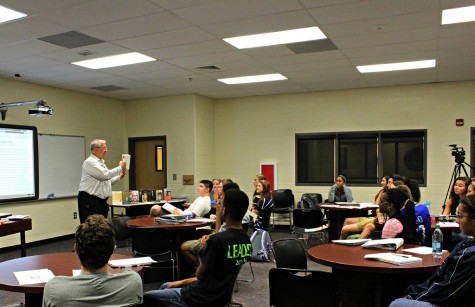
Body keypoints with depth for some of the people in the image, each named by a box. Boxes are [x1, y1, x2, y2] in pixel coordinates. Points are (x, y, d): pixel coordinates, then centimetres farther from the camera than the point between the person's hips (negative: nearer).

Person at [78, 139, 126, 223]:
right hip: (89, 202, -9)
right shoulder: (90, 162, -12)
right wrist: (120, 167, -11)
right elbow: (105, 175, -22)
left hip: (101, 200, 9)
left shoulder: (101, 162, 17)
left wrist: (119, 177, 12)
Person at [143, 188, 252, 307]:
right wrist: (183, 282, 10)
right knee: (165, 286, 26)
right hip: (221, 296, 8)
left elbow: (199, 274, -14)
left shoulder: (217, 240, -27)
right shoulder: (246, 240, -2)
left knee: (147, 297, 8)